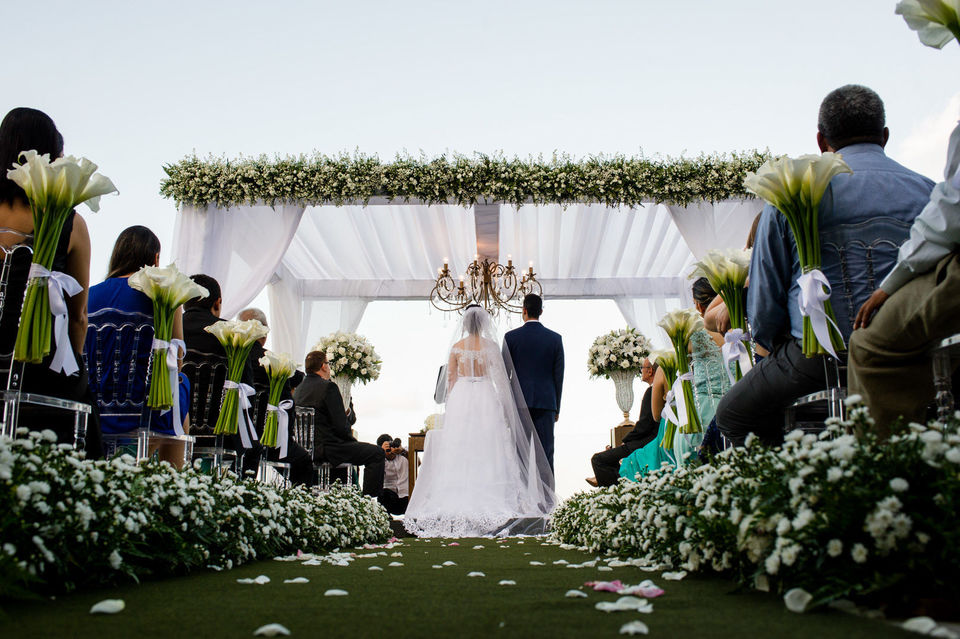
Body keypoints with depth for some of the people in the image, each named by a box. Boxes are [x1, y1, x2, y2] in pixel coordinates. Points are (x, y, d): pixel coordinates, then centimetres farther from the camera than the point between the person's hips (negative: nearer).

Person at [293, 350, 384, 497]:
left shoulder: (299, 388, 11)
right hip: (327, 449, -10)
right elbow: (340, 425, -19)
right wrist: (353, 440, 0)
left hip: (307, 448, 10)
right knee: (377, 453, -1)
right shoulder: (328, 387, -16)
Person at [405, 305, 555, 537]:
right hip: (486, 397, -1)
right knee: (487, 449, 1)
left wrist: (451, 404, 14)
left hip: (461, 397, 1)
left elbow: (450, 379, 5)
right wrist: (504, 405, 8)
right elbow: (500, 377, 0)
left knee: (460, 449, 3)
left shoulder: (457, 346, 2)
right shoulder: (491, 345, -1)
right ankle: (488, 499, -2)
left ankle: (458, 501, 2)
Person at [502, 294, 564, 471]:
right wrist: (557, 407, 12)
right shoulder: (555, 338, 2)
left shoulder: (511, 337, -1)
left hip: (519, 402, -1)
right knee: (545, 452, 2)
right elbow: (558, 376, 4)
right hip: (546, 402, 1)